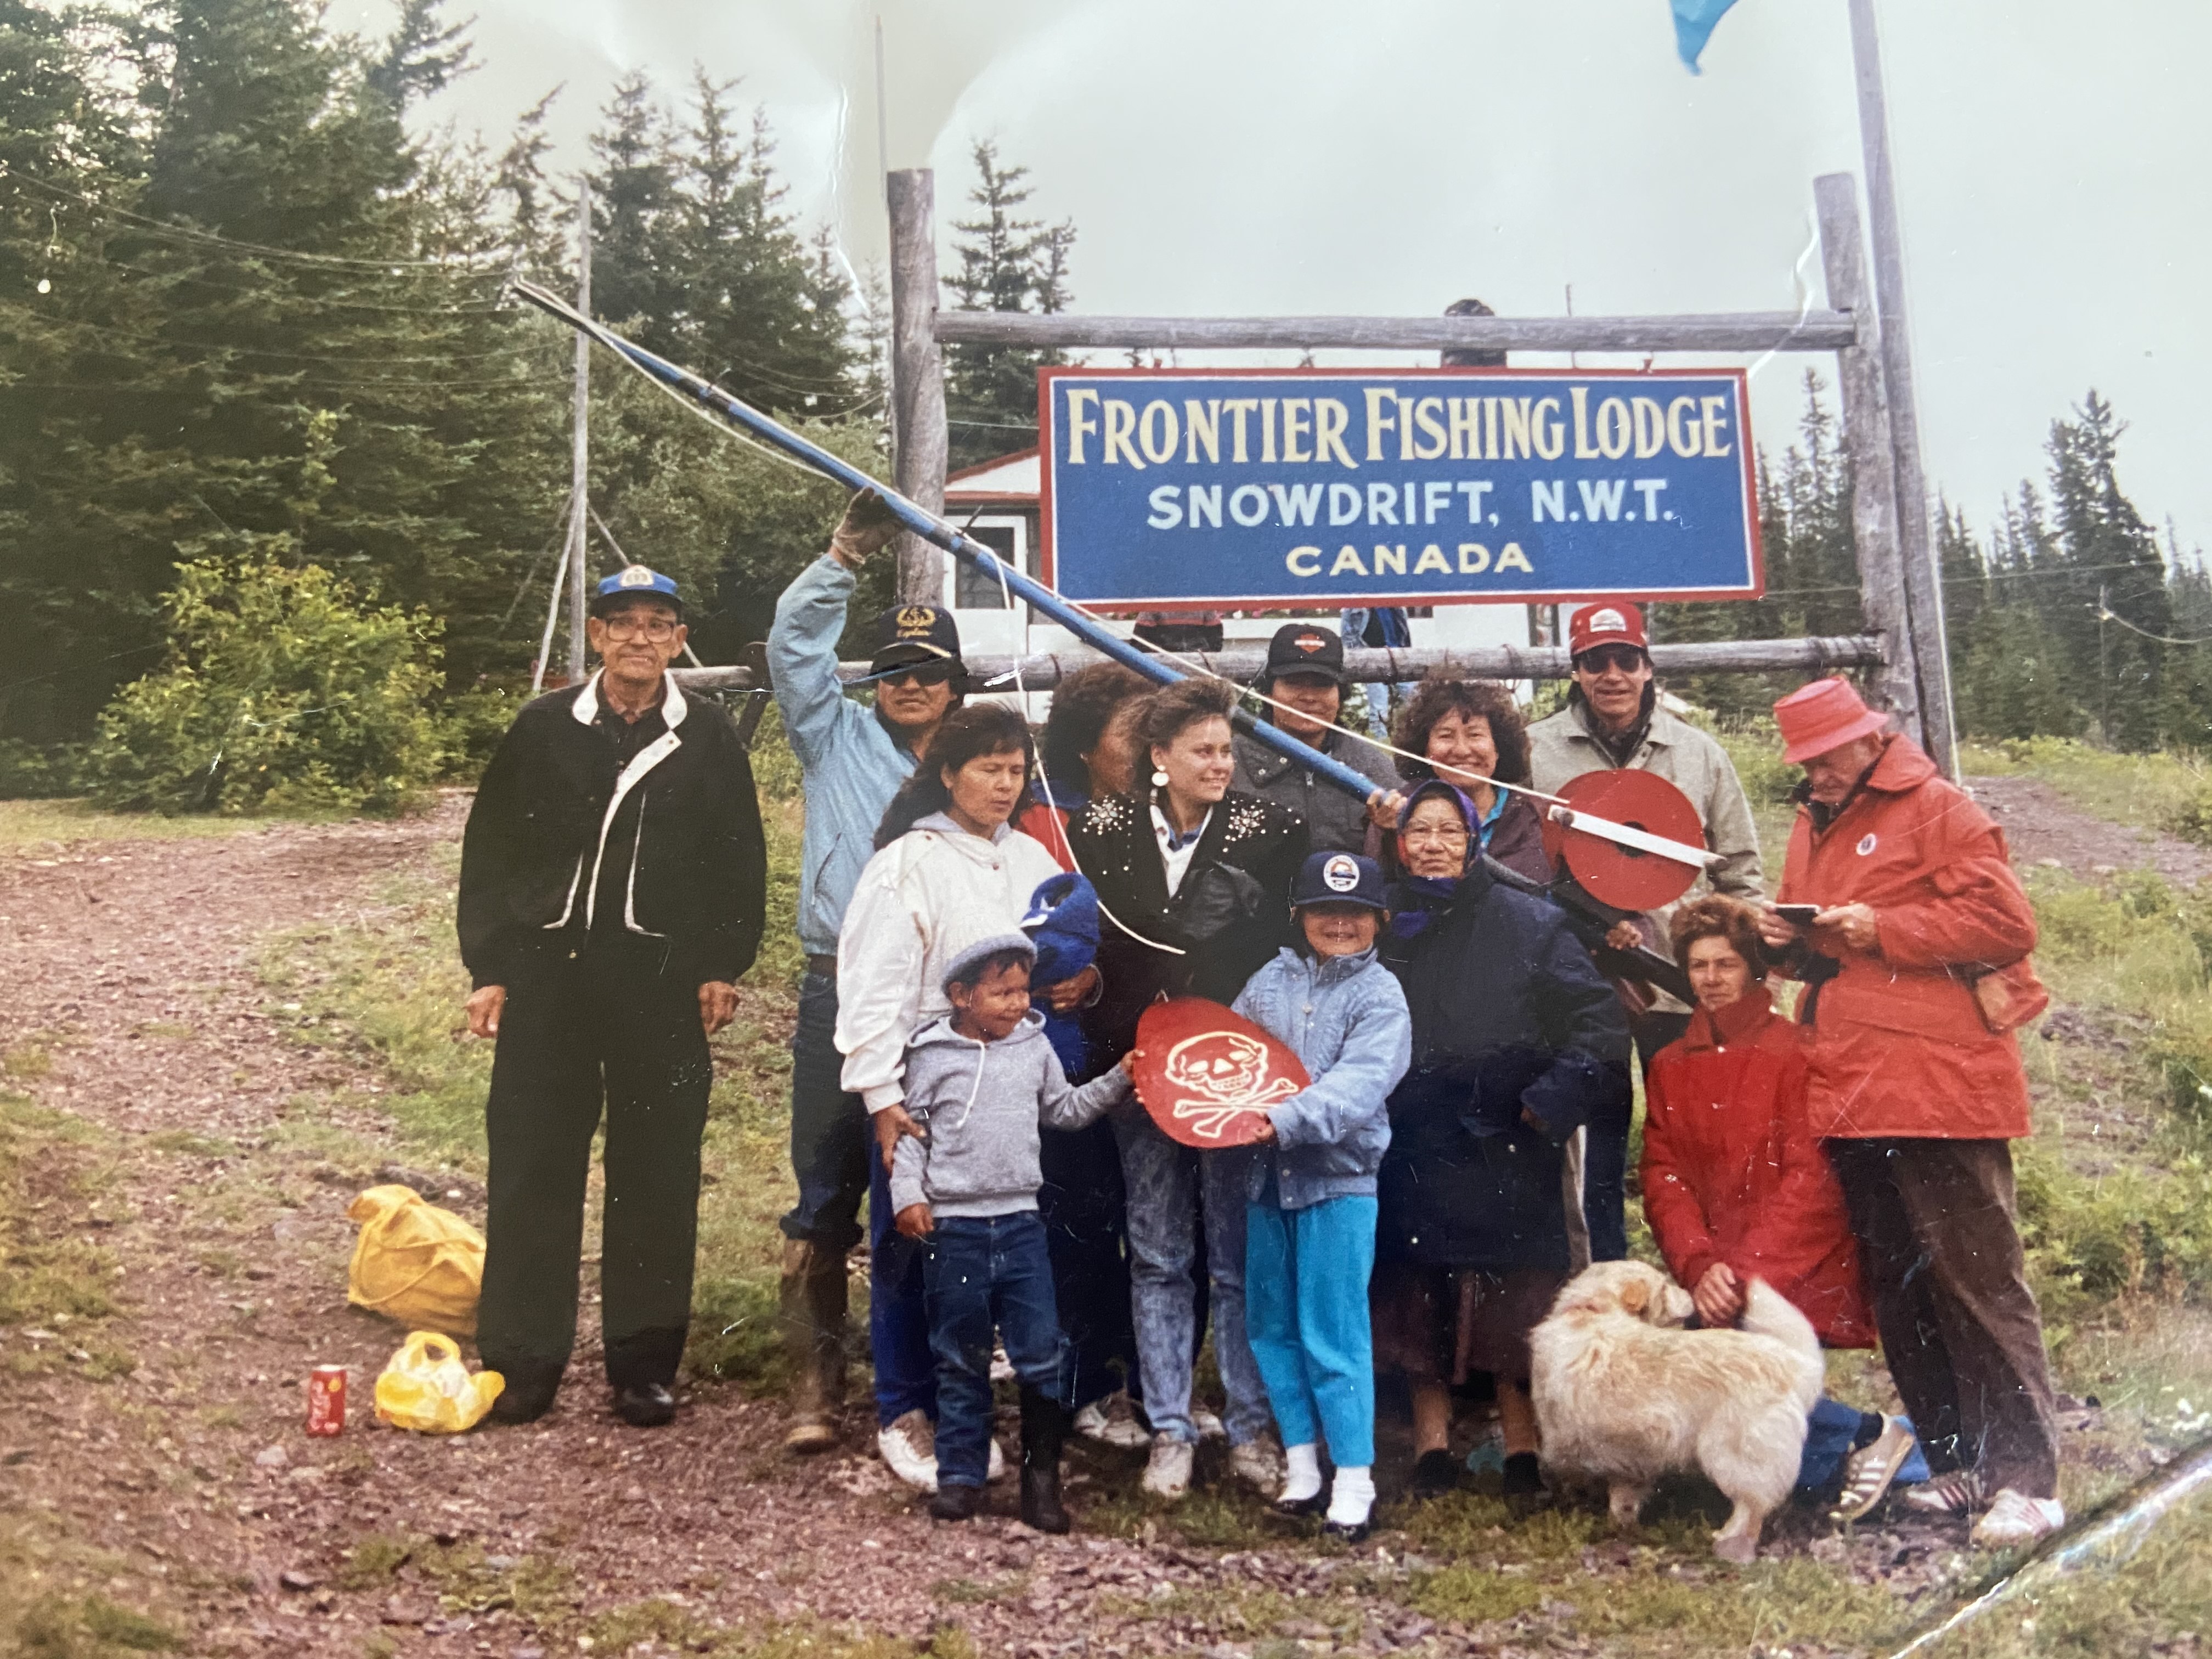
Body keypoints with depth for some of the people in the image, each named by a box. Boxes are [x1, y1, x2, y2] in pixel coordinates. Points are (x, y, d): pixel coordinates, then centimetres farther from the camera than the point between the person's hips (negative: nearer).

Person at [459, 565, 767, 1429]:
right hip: (548, 975, 1)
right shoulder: (544, 727, 5)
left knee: (657, 1176, 4)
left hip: (663, 984, 0)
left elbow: (740, 861, 7)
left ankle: (645, 1360, 14)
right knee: (532, 1168, 3)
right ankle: (521, 1359, 12)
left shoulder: (708, 736, 4)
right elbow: (490, 849, 6)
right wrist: (489, 967, 1)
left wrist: (724, 967, 0)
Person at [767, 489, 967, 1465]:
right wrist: (846, 555, -4)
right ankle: (816, 1377, 12)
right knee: (826, 1195, 2)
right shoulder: (837, 737, 12)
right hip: (842, 991, 0)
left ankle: (915, 1392, 15)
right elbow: (794, 643, 2)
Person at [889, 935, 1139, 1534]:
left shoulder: (1035, 1046, 6)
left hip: (1019, 1222, 2)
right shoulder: (933, 1055, -3)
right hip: (953, 1226, -2)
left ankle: (1041, 1478, 11)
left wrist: (1117, 1080, 10)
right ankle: (961, 1475, 19)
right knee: (961, 1361, 8)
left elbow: (1064, 1109, 19)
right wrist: (907, 1195, -8)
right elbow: (910, 1127, 2)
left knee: (1043, 1355, -1)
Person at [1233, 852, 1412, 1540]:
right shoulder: (1269, 980, 10)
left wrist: (1287, 1120, -32)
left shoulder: (1381, 995, -4)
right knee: (1271, 1325, 10)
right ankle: (1300, 1461, 22)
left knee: (1333, 1334, -5)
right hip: (1267, 1175, 5)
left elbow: (1358, 1083, -18)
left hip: (1339, 1179, -5)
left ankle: (1354, 1479, 3)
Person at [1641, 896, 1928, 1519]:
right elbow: (1663, 1182, 3)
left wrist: (1747, 1273, -19)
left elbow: (1811, 1182, -11)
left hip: (1800, 1274, -6)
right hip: (1714, 1279, 6)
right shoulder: (1670, 1068, 12)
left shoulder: (1793, 1051, -4)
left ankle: (1865, 1438, -3)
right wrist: (1701, 1268, -13)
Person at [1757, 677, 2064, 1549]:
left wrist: (1882, 929, -17)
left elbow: (2007, 922, -13)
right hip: (1849, 1093, 8)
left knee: (1979, 1282, -5)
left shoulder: (1938, 810, -5)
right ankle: (1956, 1463, 22)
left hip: (1939, 1086, -8)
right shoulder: (1813, 824, 18)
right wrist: (1790, 940, 4)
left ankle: (2027, 1479, 0)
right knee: (1898, 1292, 12)